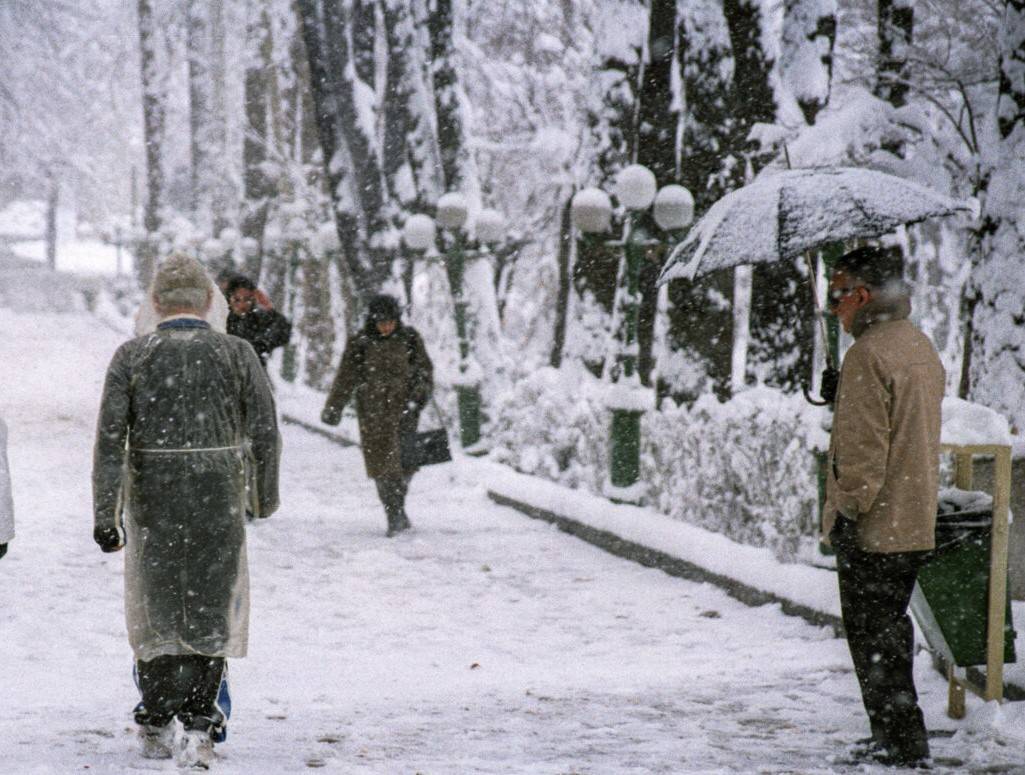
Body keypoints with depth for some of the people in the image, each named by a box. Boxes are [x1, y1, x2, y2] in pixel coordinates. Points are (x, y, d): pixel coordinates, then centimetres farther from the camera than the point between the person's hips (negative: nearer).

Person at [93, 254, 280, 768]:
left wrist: (105, 514, -6)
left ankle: (156, 728, 22)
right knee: (210, 614, 8)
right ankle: (198, 729, 0)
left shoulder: (131, 357, -3)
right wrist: (265, 497, 14)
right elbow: (264, 434, -1)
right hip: (220, 502, 0)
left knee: (157, 612, 15)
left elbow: (110, 438, -9)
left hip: (152, 503, 1)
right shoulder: (236, 354, -3)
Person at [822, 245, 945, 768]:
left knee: (872, 637, -2)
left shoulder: (868, 355, -18)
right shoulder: (921, 347, 13)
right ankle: (899, 738, 24)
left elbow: (862, 447, -22)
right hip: (916, 524, 10)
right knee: (891, 629, 18)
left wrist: (848, 509, -15)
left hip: (872, 528, -10)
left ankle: (901, 742, 0)